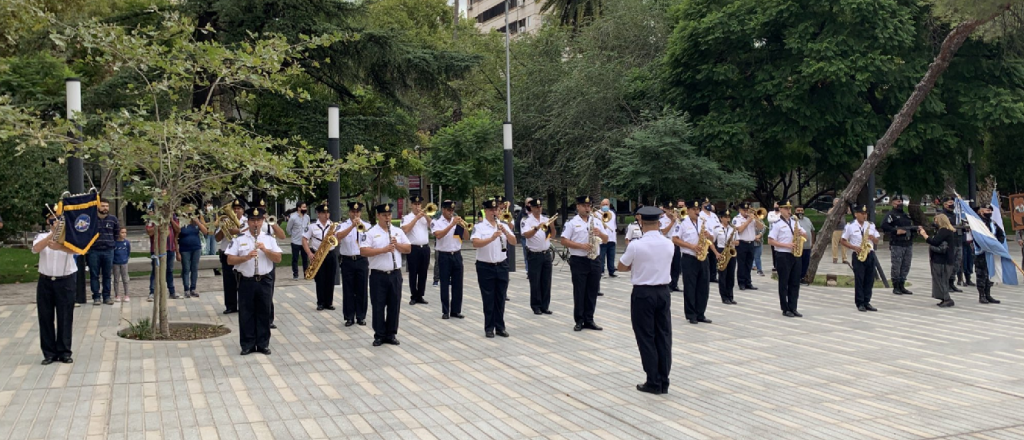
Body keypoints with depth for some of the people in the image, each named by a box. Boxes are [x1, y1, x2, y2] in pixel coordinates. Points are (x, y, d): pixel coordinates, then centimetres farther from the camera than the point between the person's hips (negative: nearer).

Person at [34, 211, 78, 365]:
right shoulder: (42, 236, 4)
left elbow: (73, 250, -22)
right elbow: (35, 249, -18)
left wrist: (58, 247, -43)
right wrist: (53, 233, -28)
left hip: (65, 282, -2)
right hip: (45, 282, 2)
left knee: (65, 318, 2)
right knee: (45, 317, 4)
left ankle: (64, 352, 11)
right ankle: (49, 353, 12)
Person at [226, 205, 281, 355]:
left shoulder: (269, 239, 4)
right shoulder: (239, 239, 0)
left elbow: (278, 259, -1)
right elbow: (230, 260, -5)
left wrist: (265, 250, -15)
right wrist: (246, 257, -19)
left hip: (265, 281, 1)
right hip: (246, 281, -1)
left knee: (264, 313, 6)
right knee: (246, 313, 4)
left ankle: (263, 344, 15)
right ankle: (247, 345, 13)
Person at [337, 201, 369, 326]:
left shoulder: (366, 225, 7)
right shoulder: (344, 225, 0)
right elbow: (339, 236, -20)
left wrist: (362, 226, -19)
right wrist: (352, 225, -29)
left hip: (362, 261, 1)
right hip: (347, 261, -1)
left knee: (362, 289, 6)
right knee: (348, 290, 3)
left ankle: (361, 316, 15)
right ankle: (349, 317, 11)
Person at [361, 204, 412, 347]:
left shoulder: (398, 231, 9)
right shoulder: (370, 233, -4)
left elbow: (408, 249, 9)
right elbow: (363, 251, -14)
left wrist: (397, 245, -10)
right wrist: (383, 249, -20)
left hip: (395, 274, 3)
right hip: (378, 275, -3)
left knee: (394, 305, 7)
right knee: (378, 306, 2)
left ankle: (391, 334, 17)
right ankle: (379, 335, 11)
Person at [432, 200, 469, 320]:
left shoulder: (457, 222, 7)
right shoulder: (437, 222, -3)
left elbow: (466, 237, 4)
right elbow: (438, 235, -22)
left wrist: (463, 225, -13)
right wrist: (452, 224, -24)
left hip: (457, 255, 4)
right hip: (444, 256, -4)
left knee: (457, 284, 6)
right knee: (445, 284, 1)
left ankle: (456, 310, 14)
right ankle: (445, 311, 8)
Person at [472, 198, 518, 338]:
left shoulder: (504, 225, 7)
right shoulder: (479, 227, -6)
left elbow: (514, 242, -1)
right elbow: (476, 243, -21)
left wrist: (505, 232, -18)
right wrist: (492, 238, -32)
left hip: (502, 266, 4)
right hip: (485, 267, -4)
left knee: (500, 298, 9)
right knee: (488, 299, 2)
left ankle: (500, 327, 17)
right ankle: (489, 328, 10)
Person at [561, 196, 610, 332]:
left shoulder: (596, 222, 11)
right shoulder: (572, 223, -2)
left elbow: (606, 239, 12)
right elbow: (564, 241, -8)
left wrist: (600, 234, -10)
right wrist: (581, 246, -17)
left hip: (594, 260, 4)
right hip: (578, 261, -4)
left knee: (592, 292, 7)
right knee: (579, 292, 0)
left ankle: (589, 320, 16)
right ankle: (579, 321, 8)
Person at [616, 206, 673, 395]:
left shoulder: (636, 245, -15)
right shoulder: (669, 244, 0)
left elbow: (621, 267, -1)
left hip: (642, 293, -4)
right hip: (663, 292, 5)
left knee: (646, 338, 3)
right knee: (664, 336, 9)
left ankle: (653, 382, 6)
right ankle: (664, 381, 14)